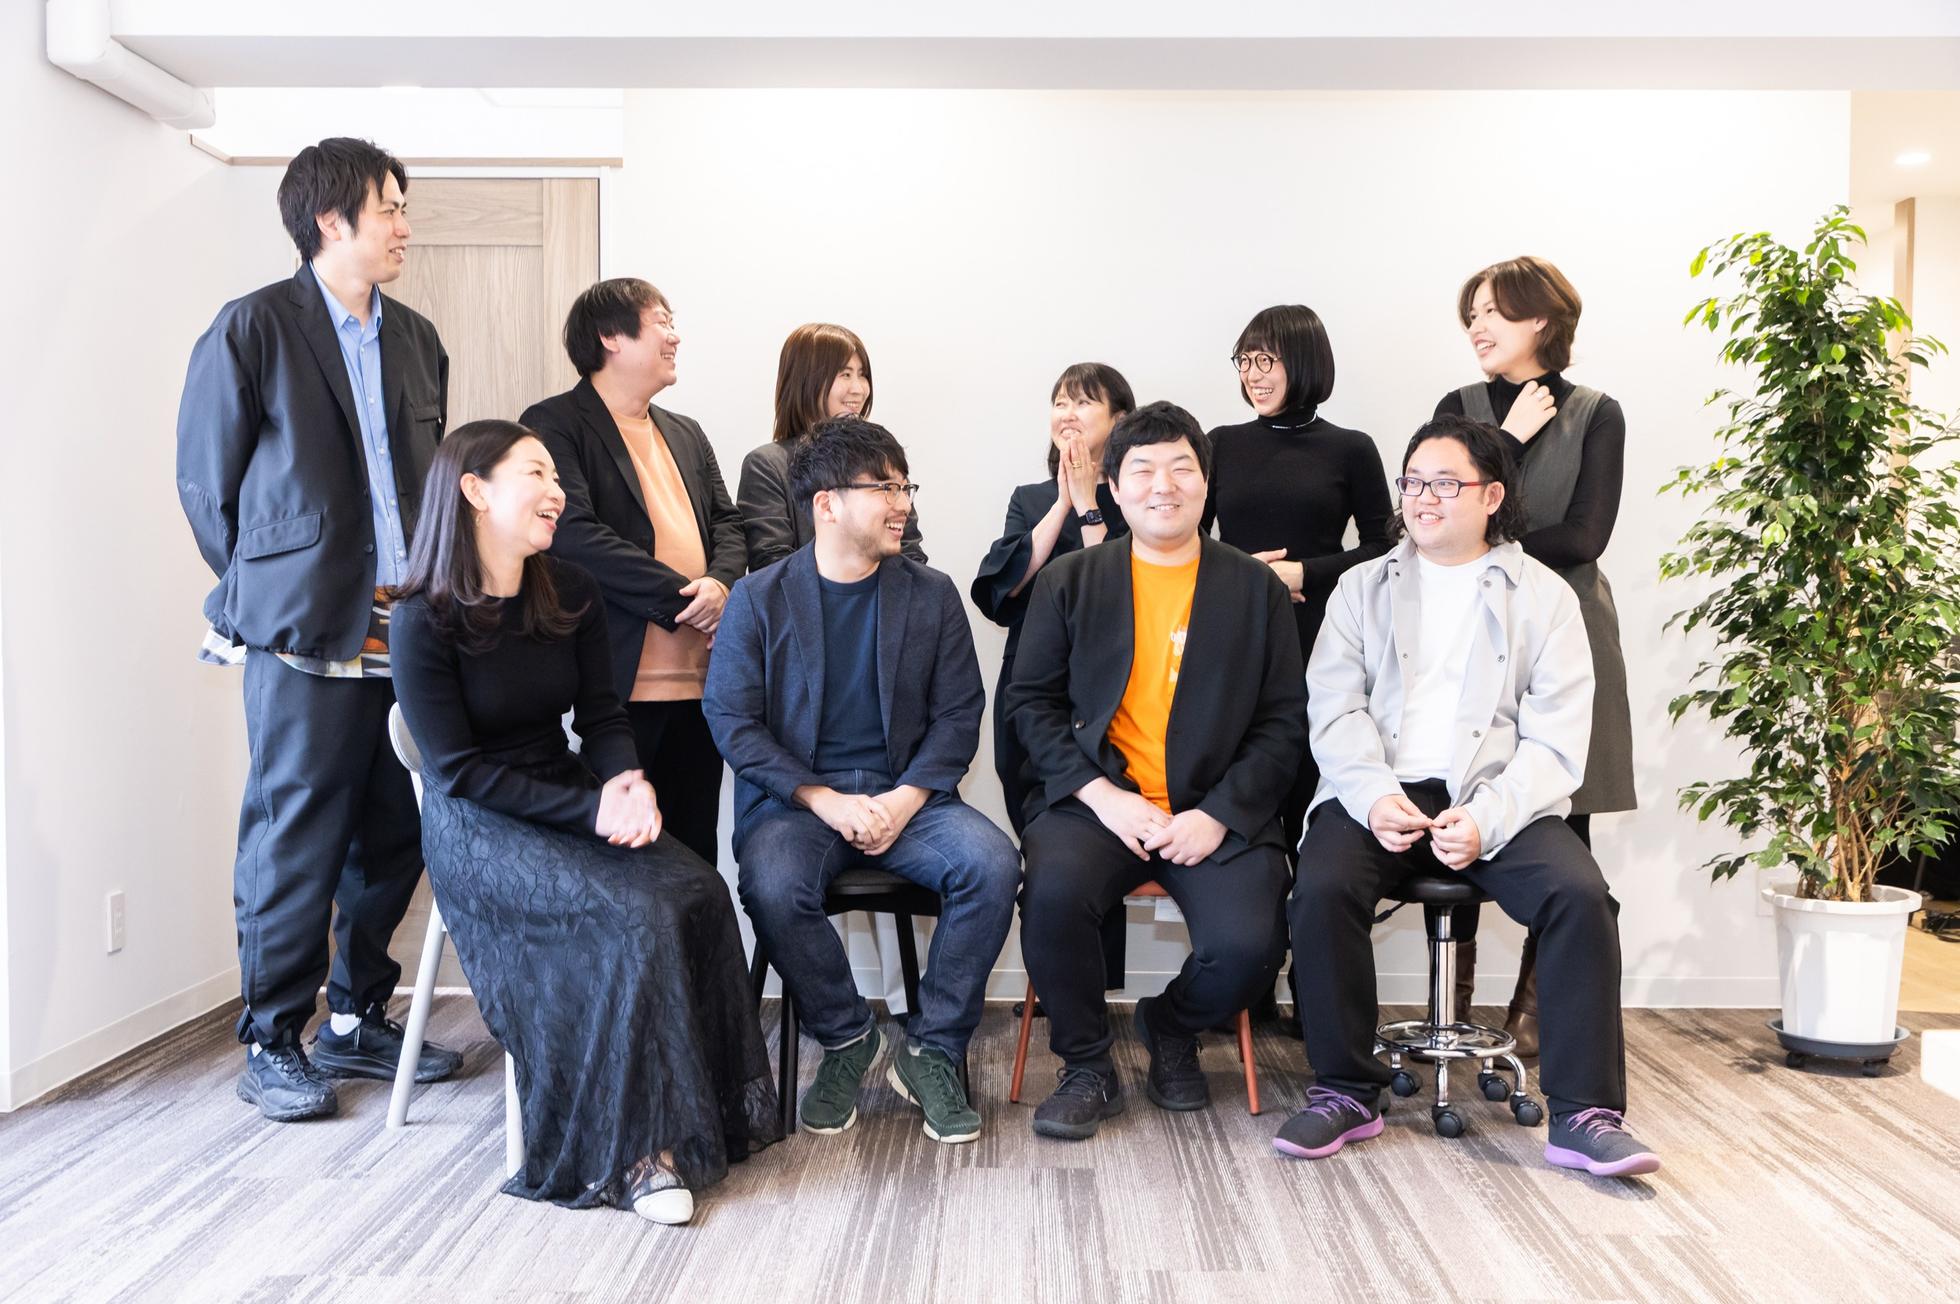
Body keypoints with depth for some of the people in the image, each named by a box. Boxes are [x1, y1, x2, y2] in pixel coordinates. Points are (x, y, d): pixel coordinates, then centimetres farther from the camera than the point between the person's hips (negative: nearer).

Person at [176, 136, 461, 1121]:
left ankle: (358, 1020, 26)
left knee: (391, 838, 11)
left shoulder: (415, 340, 15)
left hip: (407, 629, 6)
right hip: (306, 635, -6)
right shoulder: (252, 328, -3)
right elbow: (205, 483, 1)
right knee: (294, 843, 1)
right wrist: (268, 591, 4)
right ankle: (272, 1045, 16)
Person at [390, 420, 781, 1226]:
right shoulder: (425, 619, -10)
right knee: (632, 917, -29)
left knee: (700, 894, -23)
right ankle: (635, 1146, -16)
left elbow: (601, 716, 9)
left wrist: (626, 782, -15)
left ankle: (709, 1118, -14)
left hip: (574, 801, 5)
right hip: (477, 829, -5)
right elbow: (460, 772, -12)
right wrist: (590, 811, -21)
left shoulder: (572, 596, 7)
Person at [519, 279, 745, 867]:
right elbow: (576, 534, -14)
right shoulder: (554, 423, -2)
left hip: (702, 680, 7)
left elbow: (727, 524, 16)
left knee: (696, 855, 11)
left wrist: (721, 583, -7)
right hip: (620, 681, -6)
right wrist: (682, 598, -14)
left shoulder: (686, 434, 21)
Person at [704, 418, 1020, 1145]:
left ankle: (933, 1051, -7)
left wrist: (906, 798, -12)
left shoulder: (932, 596, 9)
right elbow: (731, 719, -3)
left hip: (904, 794, 2)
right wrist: (825, 800, -14)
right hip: (796, 798, -1)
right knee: (773, 887, -33)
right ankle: (846, 1040, -4)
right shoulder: (758, 600, 3)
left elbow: (958, 715, 5)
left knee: (992, 862, -26)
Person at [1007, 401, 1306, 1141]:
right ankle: (1088, 1069, -3)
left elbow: (1283, 723, 6)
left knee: (1249, 944, -24)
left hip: (1215, 813, 0)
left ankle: (1171, 1026, 14)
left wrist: (1218, 814, -9)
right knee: (1054, 893, -31)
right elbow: (1030, 700, 5)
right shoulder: (1069, 582, 11)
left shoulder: (1257, 589, 10)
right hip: (1097, 802, 0)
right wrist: (1101, 795, -10)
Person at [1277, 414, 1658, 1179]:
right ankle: (1347, 1093, -9)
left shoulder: (1543, 595, 10)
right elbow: (1334, 708, 4)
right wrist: (1374, 795, -15)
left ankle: (1584, 1115, -14)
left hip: (1499, 801, 0)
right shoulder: (1364, 587, 15)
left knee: (1580, 893, -27)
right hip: (1379, 793, 1)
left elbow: (1555, 740, 0)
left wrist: (1485, 820, -17)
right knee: (1322, 888, -28)